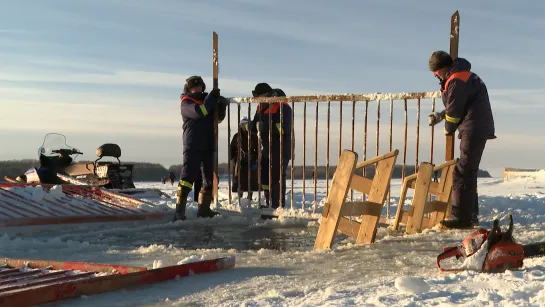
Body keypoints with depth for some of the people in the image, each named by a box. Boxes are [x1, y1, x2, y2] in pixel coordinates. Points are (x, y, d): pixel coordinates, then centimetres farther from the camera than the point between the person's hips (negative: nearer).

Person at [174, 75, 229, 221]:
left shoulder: (206, 99, 17)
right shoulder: (186, 102, -2)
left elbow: (218, 118, 12)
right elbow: (199, 112, -21)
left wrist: (221, 105, -6)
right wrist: (211, 98, -19)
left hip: (208, 145, 7)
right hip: (192, 146, -7)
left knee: (209, 178, 10)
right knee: (188, 177, -12)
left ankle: (204, 209, 18)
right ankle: (179, 211, -12)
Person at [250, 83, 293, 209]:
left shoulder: (282, 106, -17)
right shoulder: (261, 107, 11)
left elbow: (284, 128, -27)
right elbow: (256, 124, 18)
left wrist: (265, 126, -31)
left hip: (281, 150, -9)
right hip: (267, 149, 9)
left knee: (276, 179, -9)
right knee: (264, 178, 13)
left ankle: (279, 207, -1)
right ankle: (270, 205, 25)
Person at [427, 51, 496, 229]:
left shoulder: (456, 81, -17)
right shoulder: (461, 75, 16)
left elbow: (455, 110, -13)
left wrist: (448, 130, 4)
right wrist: (440, 116, 22)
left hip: (474, 129, -11)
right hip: (477, 129, 11)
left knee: (462, 173, -9)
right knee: (468, 172, 15)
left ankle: (462, 218, -8)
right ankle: (471, 215, 22)